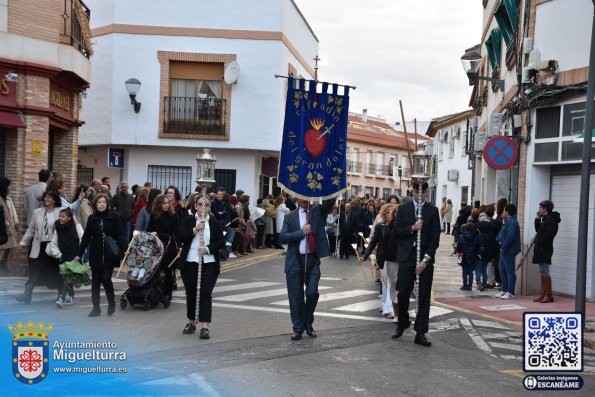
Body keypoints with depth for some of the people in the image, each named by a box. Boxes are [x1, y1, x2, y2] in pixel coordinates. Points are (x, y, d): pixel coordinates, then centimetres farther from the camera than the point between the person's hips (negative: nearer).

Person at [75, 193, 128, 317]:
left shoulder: (114, 216, -3)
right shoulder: (92, 218, 6)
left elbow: (120, 235, -6)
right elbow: (86, 237, 9)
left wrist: (124, 250, -18)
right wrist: (79, 254, 6)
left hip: (110, 254, -3)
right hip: (95, 255, 3)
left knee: (106, 279, -9)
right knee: (95, 281, 5)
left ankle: (111, 302, 14)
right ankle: (96, 308, 14)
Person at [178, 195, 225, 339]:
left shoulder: (215, 223, 5)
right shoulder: (188, 220, 4)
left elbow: (221, 242, 0)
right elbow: (180, 238, -8)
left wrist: (208, 249, -15)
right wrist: (195, 229, -19)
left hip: (209, 264, -1)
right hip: (190, 263, 1)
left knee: (206, 294, -8)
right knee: (191, 293, 11)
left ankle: (205, 327, -10)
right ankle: (191, 322, 29)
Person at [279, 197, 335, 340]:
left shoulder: (318, 211, 6)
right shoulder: (290, 217, 5)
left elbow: (330, 200, -11)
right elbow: (282, 237, -5)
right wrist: (301, 232, -13)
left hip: (313, 260, 0)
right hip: (295, 261, 0)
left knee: (312, 293, -4)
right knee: (296, 296, 4)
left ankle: (308, 324, 19)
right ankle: (298, 328, 17)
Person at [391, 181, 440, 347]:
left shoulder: (432, 211, 3)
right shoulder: (403, 209, 8)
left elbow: (435, 238, -3)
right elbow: (395, 233, 2)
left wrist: (426, 259, -12)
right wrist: (412, 228, -13)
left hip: (425, 258, 0)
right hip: (406, 257, 1)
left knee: (424, 297, 1)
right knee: (402, 293, 0)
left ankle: (420, 333, 7)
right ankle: (402, 324, 24)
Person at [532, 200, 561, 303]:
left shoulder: (551, 220, -14)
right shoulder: (545, 219, 17)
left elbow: (547, 236, -21)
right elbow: (538, 230, 22)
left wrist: (537, 240, -9)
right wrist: (537, 219, 12)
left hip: (545, 249, -10)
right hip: (541, 249, 10)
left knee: (545, 272, -8)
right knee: (542, 272, 11)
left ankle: (548, 295, -4)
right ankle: (543, 294, 16)